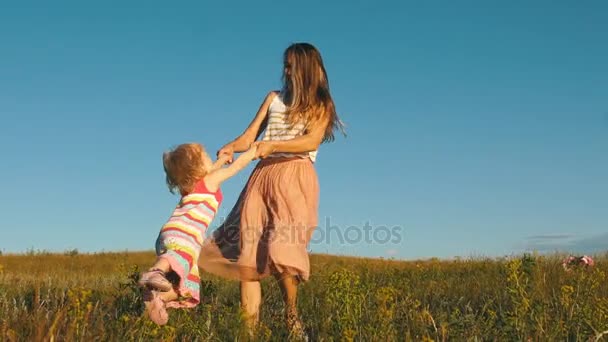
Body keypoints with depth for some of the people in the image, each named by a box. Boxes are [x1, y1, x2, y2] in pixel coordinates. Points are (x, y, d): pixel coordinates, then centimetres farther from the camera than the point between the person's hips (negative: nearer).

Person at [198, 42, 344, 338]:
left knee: (282, 252, -19)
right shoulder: (274, 98, 23)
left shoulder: (321, 106, 11)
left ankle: (291, 316, 2)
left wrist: (273, 145, -20)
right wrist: (231, 147, -8)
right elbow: (250, 136, 14)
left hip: (295, 177, -4)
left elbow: (312, 140, -7)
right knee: (247, 256, -6)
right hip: (263, 175, 4)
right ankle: (249, 328, -5)